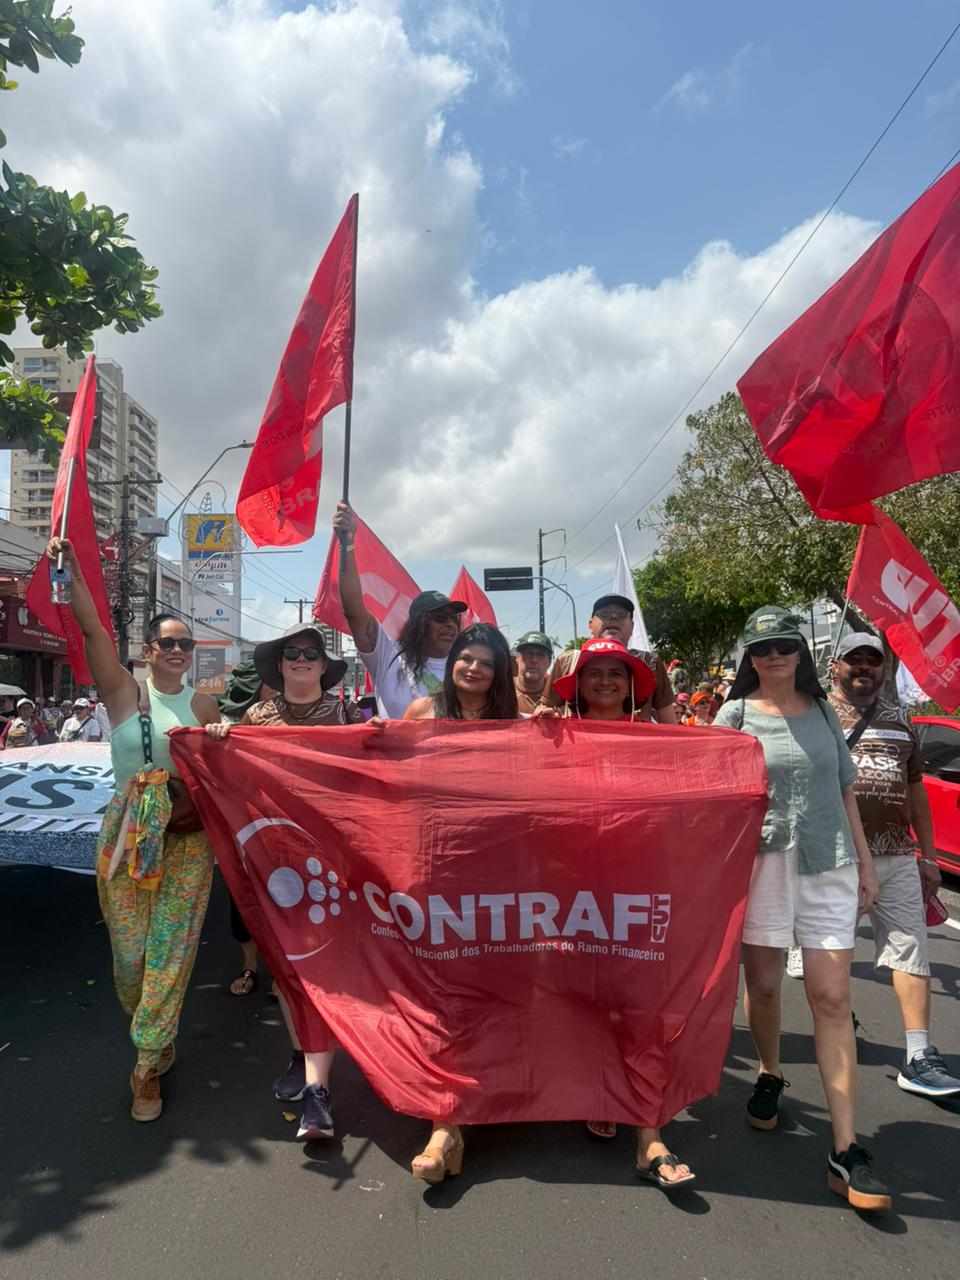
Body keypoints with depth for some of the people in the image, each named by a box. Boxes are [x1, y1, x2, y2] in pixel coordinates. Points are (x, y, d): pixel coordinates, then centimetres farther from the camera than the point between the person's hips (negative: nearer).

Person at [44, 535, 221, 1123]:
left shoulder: (203, 705, 3)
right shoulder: (123, 691, 0)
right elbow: (92, 629, -12)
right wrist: (73, 571, -22)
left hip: (187, 840, 0)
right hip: (128, 836, 0)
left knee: (170, 949, 1)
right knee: (129, 950, 6)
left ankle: (148, 1066, 16)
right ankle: (156, 1037, 35)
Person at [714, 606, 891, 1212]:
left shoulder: (823, 712, 9)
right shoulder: (735, 714, 0)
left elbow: (845, 791, 14)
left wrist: (865, 862, 13)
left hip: (829, 864, 2)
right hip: (761, 861, -1)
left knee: (833, 999, -1)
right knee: (763, 984, 10)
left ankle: (846, 1150, 5)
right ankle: (770, 1076, 39)